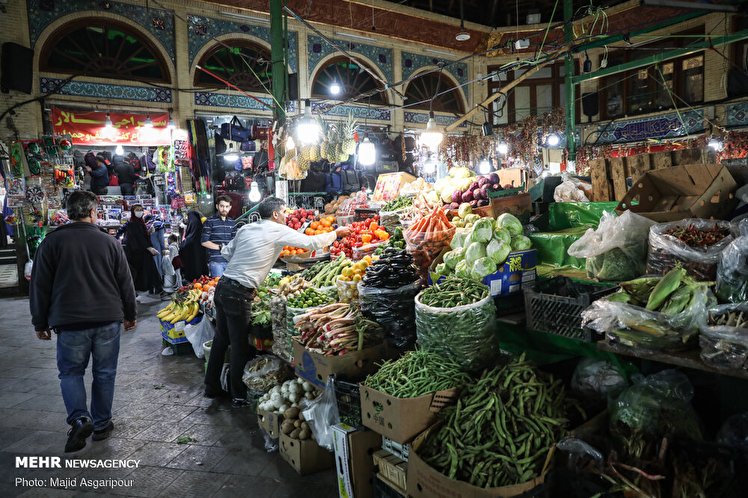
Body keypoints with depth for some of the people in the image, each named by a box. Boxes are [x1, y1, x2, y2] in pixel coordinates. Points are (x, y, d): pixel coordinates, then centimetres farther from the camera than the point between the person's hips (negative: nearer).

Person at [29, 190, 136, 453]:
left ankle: (79, 418, -6)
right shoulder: (110, 242, 0)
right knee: (104, 373, 12)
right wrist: (130, 314, 17)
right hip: (108, 320, 1)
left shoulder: (52, 242, -2)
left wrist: (40, 322, 11)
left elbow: (40, 286, 1)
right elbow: (125, 283, 5)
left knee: (71, 371, 13)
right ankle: (101, 425, 21)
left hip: (70, 321, -1)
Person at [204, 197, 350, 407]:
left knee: (221, 339, 18)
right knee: (240, 345, 4)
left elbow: (226, 252, 14)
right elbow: (311, 242, -4)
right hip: (239, 293, -8)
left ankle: (212, 387, 31)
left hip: (223, 285, 8)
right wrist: (336, 233, 10)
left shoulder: (246, 228, 12)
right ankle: (239, 396, 16)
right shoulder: (278, 231, -7)